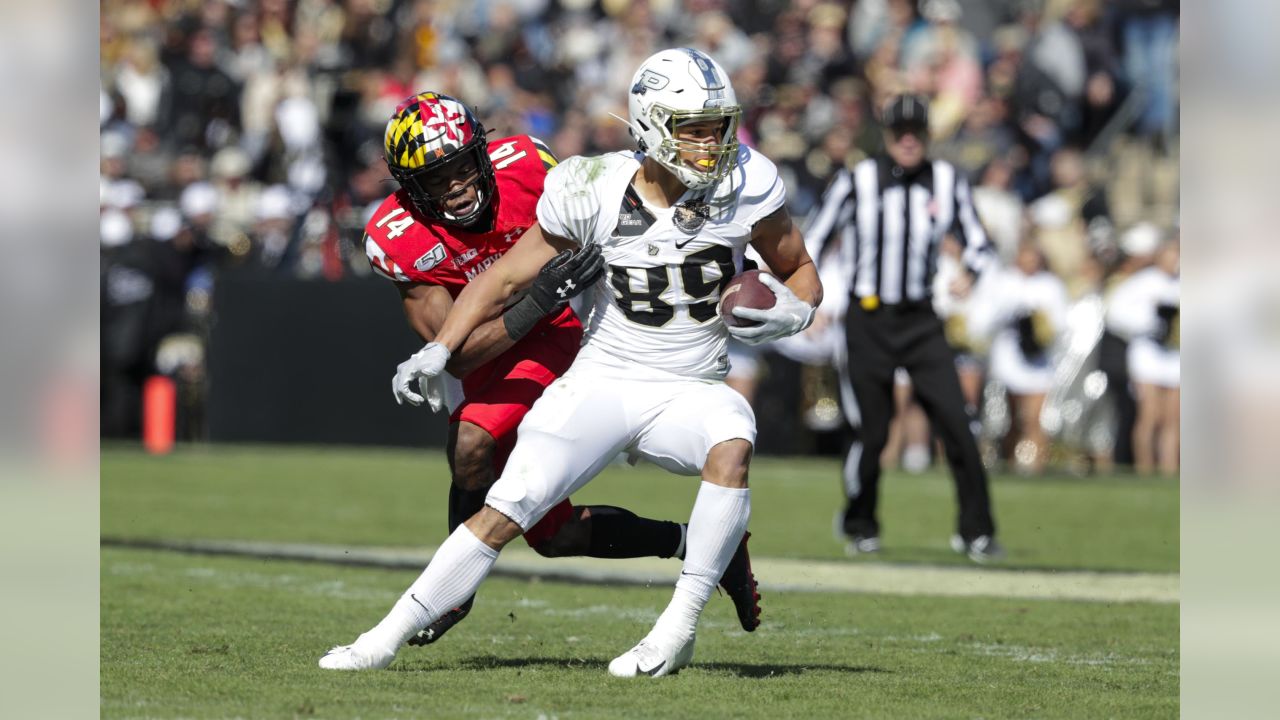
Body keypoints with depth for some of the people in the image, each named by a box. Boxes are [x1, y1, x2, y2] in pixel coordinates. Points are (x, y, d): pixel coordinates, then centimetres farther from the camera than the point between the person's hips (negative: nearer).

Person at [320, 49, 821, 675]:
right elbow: (507, 277, 1)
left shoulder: (745, 185, -9)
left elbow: (799, 272, 7)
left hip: (688, 393, 0)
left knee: (732, 446, -35)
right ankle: (387, 636, 1)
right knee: (504, 513, -13)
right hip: (601, 381, 0)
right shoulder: (596, 194, -11)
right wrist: (437, 352, -7)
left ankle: (679, 628, -25)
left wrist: (789, 313, -16)